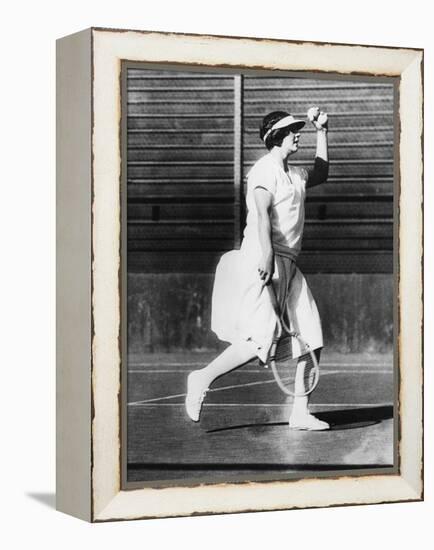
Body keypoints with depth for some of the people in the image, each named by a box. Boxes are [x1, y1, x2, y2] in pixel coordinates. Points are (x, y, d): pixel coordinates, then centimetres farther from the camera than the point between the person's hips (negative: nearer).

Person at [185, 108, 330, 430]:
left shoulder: (294, 174, 21)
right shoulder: (265, 170, -7)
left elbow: (321, 174, 42)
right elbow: (261, 212, -21)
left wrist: (322, 132, 33)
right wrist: (266, 253, -35)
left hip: (289, 266, 9)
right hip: (264, 263, -9)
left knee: (312, 340, 1)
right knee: (261, 340, -17)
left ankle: (301, 413, 6)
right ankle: (204, 378, 0)